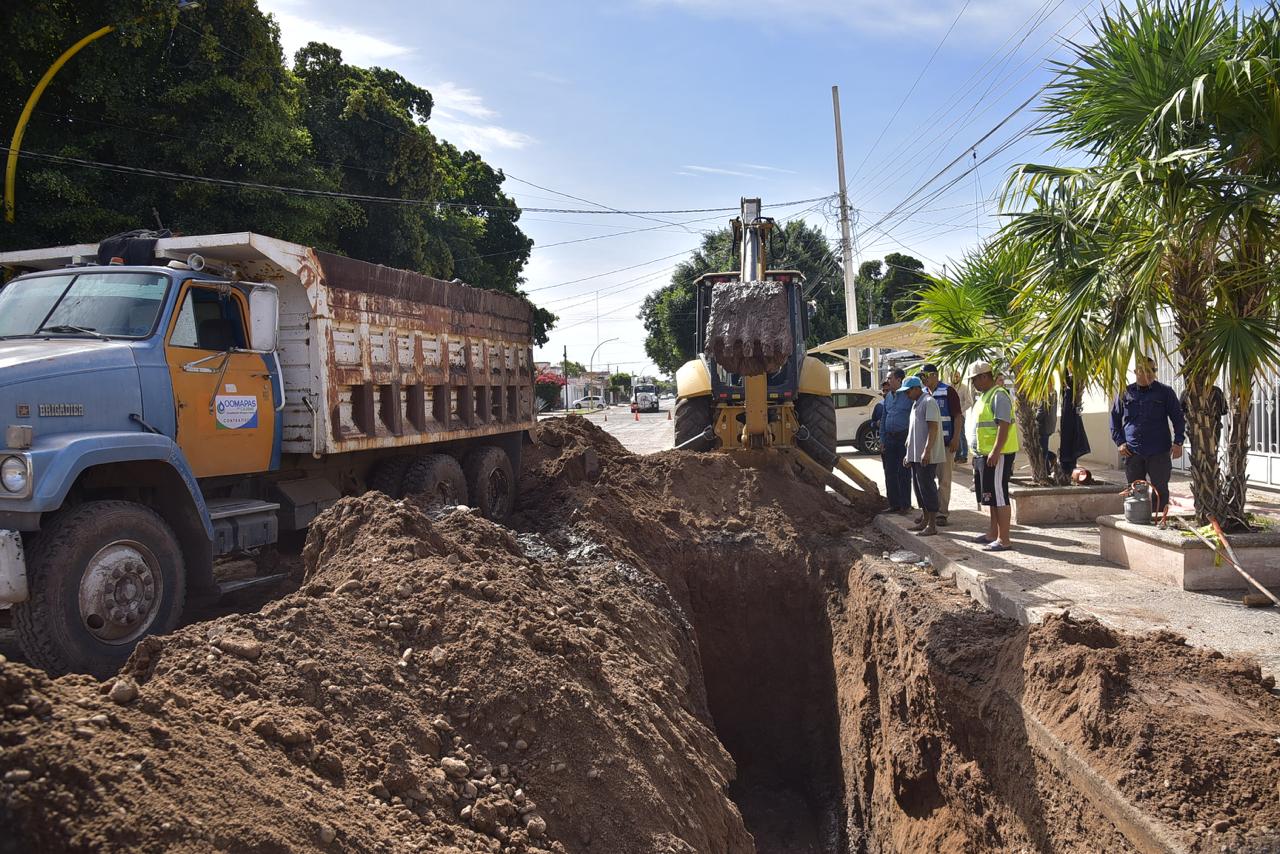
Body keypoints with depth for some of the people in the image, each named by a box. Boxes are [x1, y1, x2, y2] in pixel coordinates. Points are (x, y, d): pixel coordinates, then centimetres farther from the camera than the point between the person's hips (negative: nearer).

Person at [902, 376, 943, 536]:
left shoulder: (929, 402, -11)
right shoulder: (916, 404, 19)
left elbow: (933, 428, -19)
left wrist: (927, 451, -25)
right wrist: (909, 454, 22)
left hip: (927, 456, -10)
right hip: (916, 455, 10)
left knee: (927, 488, -7)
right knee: (919, 487, 14)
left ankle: (932, 525, -3)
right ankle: (925, 521, 23)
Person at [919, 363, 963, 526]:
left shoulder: (948, 392, -7)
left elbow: (958, 416, -10)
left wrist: (956, 439, -17)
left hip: (946, 443, -6)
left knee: (944, 479, 1)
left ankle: (942, 513, 6)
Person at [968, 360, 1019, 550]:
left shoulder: (999, 395, -15)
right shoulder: (984, 396, 17)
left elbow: (1004, 425, -22)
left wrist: (995, 452, -27)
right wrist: (978, 455, 23)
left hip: (997, 454, -10)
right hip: (984, 455, 10)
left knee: (998, 496, -8)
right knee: (992, 496, 16)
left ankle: (1004, 540, -6)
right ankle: (993, 533, 26)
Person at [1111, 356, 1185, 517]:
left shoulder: (1164, 392, 4)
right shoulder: (1125, 393, 8)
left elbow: (1178, 417, 5)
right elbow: (1115, 418, 14)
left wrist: (1178, 442, -6)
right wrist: (1119, 442, 3)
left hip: (1159, 451, -2)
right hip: (1132, 452, 2)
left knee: (1160, 490, 0)